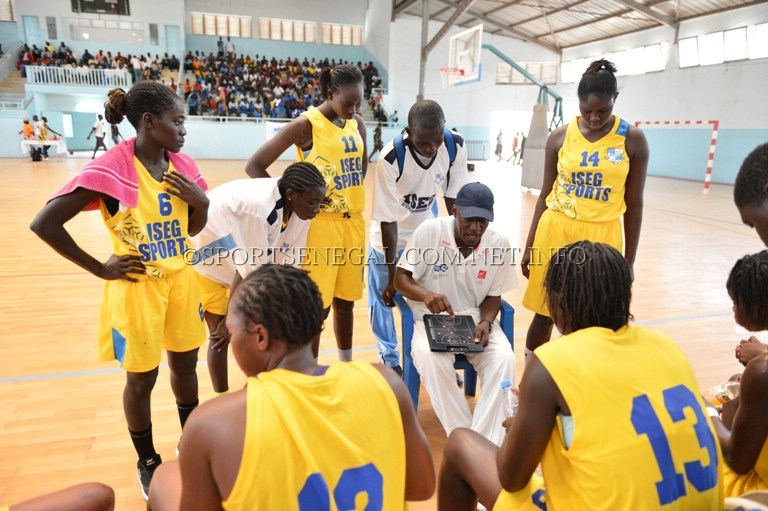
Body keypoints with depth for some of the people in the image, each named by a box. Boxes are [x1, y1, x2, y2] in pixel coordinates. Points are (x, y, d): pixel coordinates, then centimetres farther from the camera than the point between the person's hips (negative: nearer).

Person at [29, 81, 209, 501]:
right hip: (136, 287, -5)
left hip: (181, 280, 6)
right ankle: (148, 463, 34)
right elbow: (44, 223, -17)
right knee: (141, 380, 11)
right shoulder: (112, 168, -19)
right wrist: (100, 268, -13)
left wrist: (201, 201, -12)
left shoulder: (183, 165, -1)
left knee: (185, 365, 18)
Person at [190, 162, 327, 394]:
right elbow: (248, 272, -31)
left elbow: (288, 265, -12)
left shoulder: (299, 208, -17)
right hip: (205, 259, -7)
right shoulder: (257, 206, -39)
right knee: (220, 335, -6)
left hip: (237, 263, 7)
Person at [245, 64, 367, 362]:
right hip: (320, 223, -6)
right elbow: (254, 166, -11)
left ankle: (347, 367, 33)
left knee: (345, 301, 16)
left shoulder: (357, 124, 7)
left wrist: (352, 193, 8)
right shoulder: (306, 125, -12)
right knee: (318, 306, 0)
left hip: (353, 223, 6)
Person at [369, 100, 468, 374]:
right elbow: (388, 220, -27)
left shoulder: (456, 146, -23)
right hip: (389, 234, -3)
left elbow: (453, 198, -7)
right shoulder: (391, 158, -33)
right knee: (384, 296, 4)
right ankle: (389, 357, 25)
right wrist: (392, 276, -21)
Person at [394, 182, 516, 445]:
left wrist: (486, 322, -16)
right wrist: (426, 295, -29)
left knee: (504, 358, -27)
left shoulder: (499, 243, -6)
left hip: (476, 318, 2)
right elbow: (401, 278, -8)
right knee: (431, 359, -34)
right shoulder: (430, 231, -14)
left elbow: (494, 295, 5)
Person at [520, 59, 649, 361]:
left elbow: (633, 204, 1)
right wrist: (530, 245, 8)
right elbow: (546, 194, 7)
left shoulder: (632, 140, -3)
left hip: (601, 238, -1)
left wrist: (629, 260, 2)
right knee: (544, 314, 9)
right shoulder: (560, 136, 0)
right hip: (555, 232, 1)